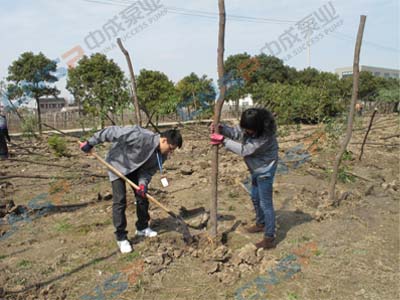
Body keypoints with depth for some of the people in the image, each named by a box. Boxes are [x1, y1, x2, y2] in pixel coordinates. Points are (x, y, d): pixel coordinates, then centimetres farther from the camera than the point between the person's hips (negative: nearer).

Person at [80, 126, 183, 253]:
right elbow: (114, 131, -34)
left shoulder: (162, 155, -16)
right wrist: (90, 143, -27)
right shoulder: (140, 137, -39)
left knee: (142, 196, 7)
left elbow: (149, 170, -9)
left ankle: (142, 228, 27)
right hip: (118, 165, -6)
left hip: (136, 168, 6)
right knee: (120, 201, -10)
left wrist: (143, 183, -30)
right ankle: (121, 237, 3)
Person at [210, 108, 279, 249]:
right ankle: (260, 224, 44)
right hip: (256, 168, 8)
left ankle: (269, 239, 9)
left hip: (265, 170, -8)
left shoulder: (266, 135, -34)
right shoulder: (247, 126, -13)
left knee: (265, 203, -2)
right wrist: (221, 128, -23)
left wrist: (223, 140, -31)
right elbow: (235, 133, -3)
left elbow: (245, 150, -32)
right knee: (255, 198, 22)